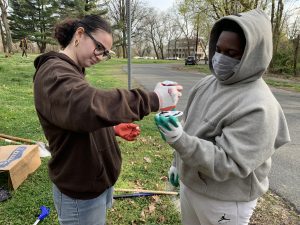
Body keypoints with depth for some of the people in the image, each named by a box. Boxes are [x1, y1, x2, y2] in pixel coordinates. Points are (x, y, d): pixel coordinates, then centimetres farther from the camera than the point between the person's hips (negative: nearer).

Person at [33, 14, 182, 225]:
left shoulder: (72, 72, 9)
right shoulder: (53, 73, -23)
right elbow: (88, 107, -44)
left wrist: (114, 128, 2)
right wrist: (153, 99, -41)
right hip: (81, 193, -9)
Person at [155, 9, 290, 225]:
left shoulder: (259, 107, -25)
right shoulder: (206, 84, -3)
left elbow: (228, 163, -28)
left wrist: (180, 141, -40)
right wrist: (177, 163, 14)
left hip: (225, 201, -6)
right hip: (189, 184, 6)